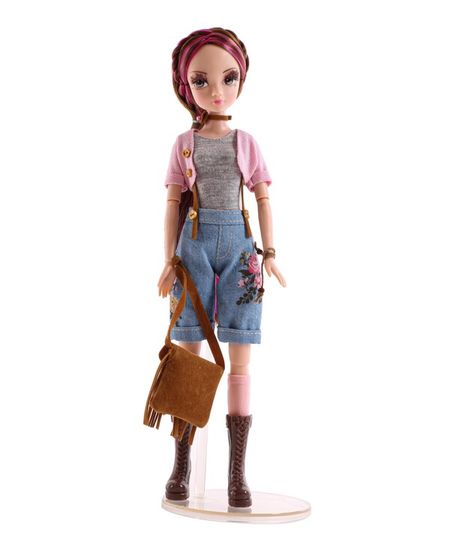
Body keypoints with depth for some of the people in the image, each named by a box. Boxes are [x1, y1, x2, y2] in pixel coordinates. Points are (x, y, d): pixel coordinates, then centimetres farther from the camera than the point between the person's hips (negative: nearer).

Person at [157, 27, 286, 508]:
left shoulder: (247, 143, 7)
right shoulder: (183, 144, 6)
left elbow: (264, 200, 9)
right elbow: (174, 204, 7)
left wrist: (269, 253, 2)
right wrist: (170, 260, 1)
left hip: (239, 246, 0)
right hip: (194, 247, 0)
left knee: (240, 357, -4)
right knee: (188, 354, 1)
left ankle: (238, 468, 0)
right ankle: (181, 461, 8)